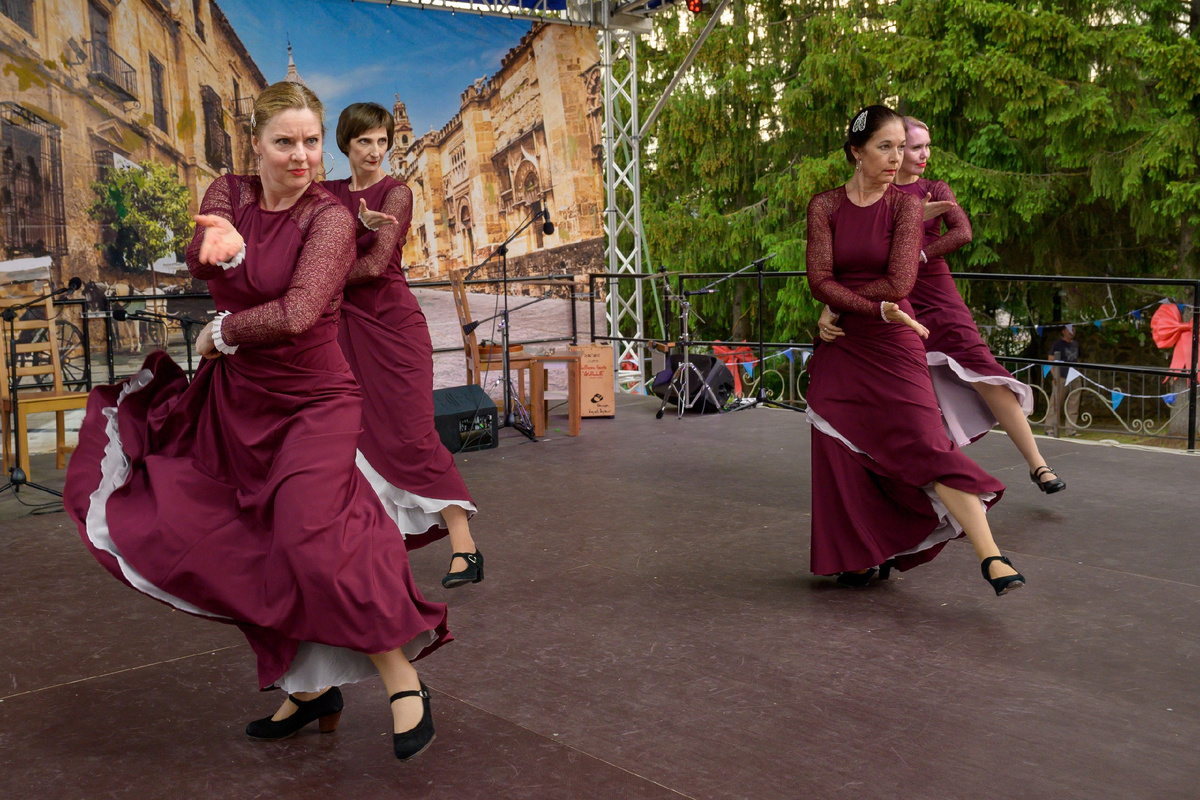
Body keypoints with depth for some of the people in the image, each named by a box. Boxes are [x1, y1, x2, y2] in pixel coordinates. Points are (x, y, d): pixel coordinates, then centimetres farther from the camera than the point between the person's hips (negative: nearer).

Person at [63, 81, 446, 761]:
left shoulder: (329, 217, -13)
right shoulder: (229, 194, 4)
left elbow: (297, 315, -24)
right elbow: (200, 263, -16)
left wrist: (221, 334, -9)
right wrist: (223, 243, -39)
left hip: (314, 403, -6)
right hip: (237, 403, 6)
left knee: (311, 538, -22)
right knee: (245, 557, 8)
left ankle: (404, 680, -7)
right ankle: (307, 688, 25)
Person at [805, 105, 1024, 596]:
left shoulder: (905, 205, 1)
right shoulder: (825, 206, 3)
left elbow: (899, 283, -10)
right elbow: (819, 281, -7)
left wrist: (841, 306, -7)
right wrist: (878, 309, -15)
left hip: (893, 349, -2)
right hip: (841, 350, 2)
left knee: (928, 446, -14)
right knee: (844, 457, 1)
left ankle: (990, 556, -18)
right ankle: (864, 556, 17)